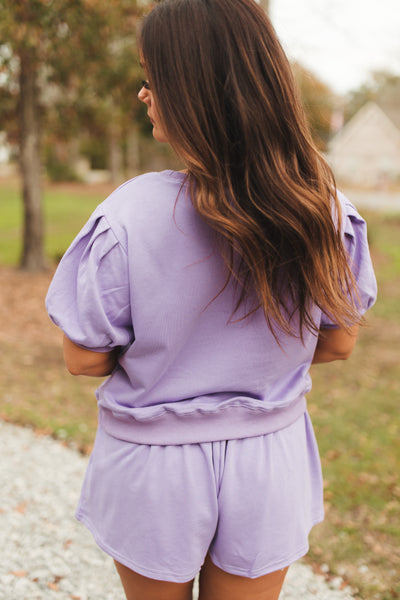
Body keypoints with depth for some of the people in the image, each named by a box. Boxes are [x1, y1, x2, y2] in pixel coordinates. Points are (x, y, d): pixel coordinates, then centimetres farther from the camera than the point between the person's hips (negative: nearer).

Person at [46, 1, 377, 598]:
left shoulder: (130, 215, -24)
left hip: (155, 467, -2)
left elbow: (84, 358, -14)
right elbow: (337, 343, -1)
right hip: (267, 461, 3)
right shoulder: (327, 210, -14)